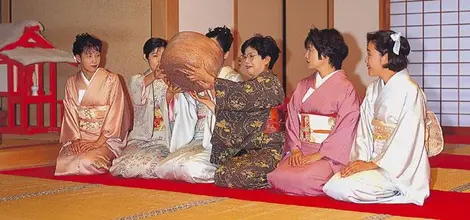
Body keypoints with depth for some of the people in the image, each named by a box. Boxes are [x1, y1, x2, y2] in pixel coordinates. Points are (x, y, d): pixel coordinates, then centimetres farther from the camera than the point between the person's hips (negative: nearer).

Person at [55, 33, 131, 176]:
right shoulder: (71, 83, 9)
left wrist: (98, 142, -17)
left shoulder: (111, 80, -3)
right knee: (65, 161, -25)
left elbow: (115, 115, -8)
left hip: (106, 139, -3)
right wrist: (75, 139, -11)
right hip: (79, 138, 3)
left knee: (88, 162, -30)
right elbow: (70, 114, 6)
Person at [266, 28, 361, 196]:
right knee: (276, 177, -24)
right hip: (301, 152, 5)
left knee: (303, 178, -32)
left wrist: (318, 155, -16)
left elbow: (345, 131, -10)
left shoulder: (345, 88, -3)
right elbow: (292, 121, 11)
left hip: (330, 155, -4)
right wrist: (295, 149, -5)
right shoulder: (303, 86, 17)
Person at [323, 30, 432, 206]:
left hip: (401, 168, -8)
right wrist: (360, 160, -10)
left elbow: (406, 140, -18)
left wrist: (372, 164, -19)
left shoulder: (410, 91, -13)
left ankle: (400, 192, -6)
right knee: (331, 186, -13)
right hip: (375, 161, 8)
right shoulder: (373, 90, 12)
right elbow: (364, 131, 6)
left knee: (344, 189, -25)